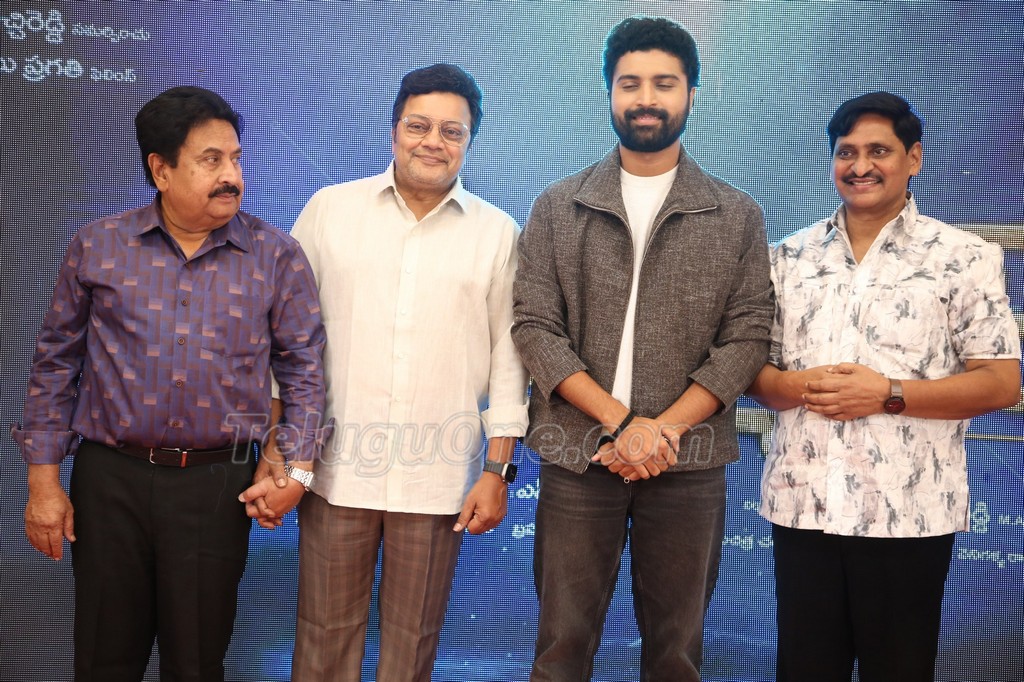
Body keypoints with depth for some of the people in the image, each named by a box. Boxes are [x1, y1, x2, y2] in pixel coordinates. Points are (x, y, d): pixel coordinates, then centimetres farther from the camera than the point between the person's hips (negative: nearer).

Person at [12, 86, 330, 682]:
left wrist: (297, 465, -7)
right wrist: (43, 480, 6)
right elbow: (56, 364, 7)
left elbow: (304, 368, 4)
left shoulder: (276, 256, -1)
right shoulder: (99, 247, 1)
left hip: (218, 487, -1)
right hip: (110, 478, 1)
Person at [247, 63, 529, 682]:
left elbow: (508, 356, 5)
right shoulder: (331, 209, 4)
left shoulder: (497, 233, 4)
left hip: (438, 479, 0)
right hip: (336, 469, 0)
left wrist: (498, 471, 2)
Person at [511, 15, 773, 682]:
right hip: (577, 456, 0)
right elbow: (535, 328, -1)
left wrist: (666, 427, -11)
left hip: (690, 464, 0)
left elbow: (747, 336, 1)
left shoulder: (738, 216, 7)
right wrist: (620, 422, -12)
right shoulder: (558, 208, 6)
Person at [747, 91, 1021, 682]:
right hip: (801, 505, 3)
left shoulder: (964, 257, -2)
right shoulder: (790, 256, 9)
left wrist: (888, 394, -16)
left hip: (908, 512, -3)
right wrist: (795, 386, -13)